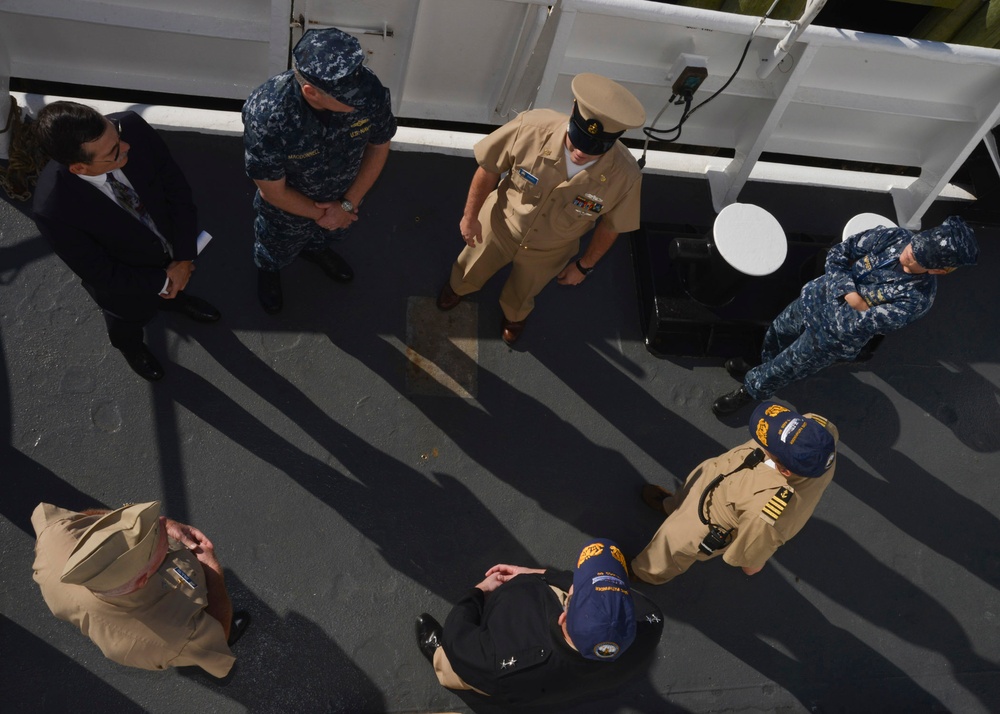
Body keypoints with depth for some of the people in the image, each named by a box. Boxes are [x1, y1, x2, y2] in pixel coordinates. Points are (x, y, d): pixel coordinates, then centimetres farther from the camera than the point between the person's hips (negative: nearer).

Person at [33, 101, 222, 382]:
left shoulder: (132, 126, -34)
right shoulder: (54, 211, -41)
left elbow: (177, 187, -20)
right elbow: (103, 276, -27)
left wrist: (184, 258, -20)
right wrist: (163, 282, -17)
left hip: (172, 245, 3)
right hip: (128, 282, -3)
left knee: (173, 289, 37)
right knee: (128, 322, 32)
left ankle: (176, 300, 74)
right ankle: (131, 347, 67)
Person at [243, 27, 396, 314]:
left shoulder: (369, 89, -33)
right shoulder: (265, 114, -42)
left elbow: (379, 146, -13)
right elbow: (273, 191, -26)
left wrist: (348, 204, -15)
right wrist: (318, 213, -13)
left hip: (342, 197, 3)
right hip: (289, 207, -2)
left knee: (327, 234, 36)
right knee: (276, 251, 30)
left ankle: (315, 250, 72)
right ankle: (267, 270, 66)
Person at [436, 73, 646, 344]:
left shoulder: (625, 177, -35)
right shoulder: (531, 128, -38)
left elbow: (610, 226, -13)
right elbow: (489, 169, -18)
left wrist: (585, 265, 0)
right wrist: (470, 215, -7)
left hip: (549, 252, 0)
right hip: (499, 225, 0)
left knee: (523, 293, 32)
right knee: (472, 269, 31)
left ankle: (514, 315, 69)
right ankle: (459, 287, 69)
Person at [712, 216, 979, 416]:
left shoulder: (918, 298, -31)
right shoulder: (893, 236, -21)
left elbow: (858, 325, -30)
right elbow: (837, 254, -13)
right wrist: (850, 292, -24)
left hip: (832, 337, -4)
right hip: (816, 298, 4)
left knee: (782, 370, 13)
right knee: (776, 333, 25)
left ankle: (750, 391, 45)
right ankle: (760, 372, 57)